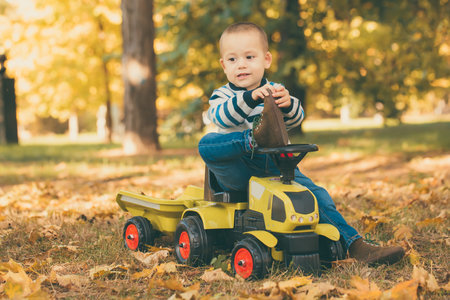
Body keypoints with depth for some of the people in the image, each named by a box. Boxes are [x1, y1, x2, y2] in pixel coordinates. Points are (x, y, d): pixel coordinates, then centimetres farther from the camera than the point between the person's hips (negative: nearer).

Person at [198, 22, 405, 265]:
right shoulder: (222, 96, 5)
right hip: (238, 173, -2)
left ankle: (353, 244, -14)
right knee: (206, 144, -30)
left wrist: (287, 104, -31)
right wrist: (250, 98, -37)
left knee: (316, 195, -15)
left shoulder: (275, 91, 13)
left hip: (275, 168, 3)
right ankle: (256, 137, -49)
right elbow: (221, 117, -20)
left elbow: (295, 118, -6)